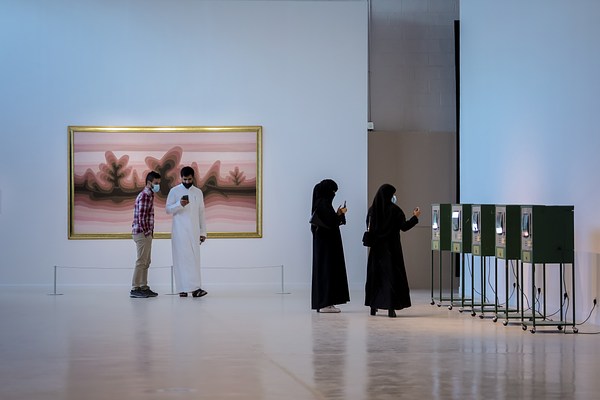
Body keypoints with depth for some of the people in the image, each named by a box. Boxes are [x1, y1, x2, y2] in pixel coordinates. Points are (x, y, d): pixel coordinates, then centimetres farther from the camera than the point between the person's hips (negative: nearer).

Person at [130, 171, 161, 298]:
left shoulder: (149, 195, 16)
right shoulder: (144, 196, -15)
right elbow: (141, 217, -20)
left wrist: (150, 233, 14)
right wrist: (147, 233, -16)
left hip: (146, 234, 10)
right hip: (141, 233, -10)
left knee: (146, 262, 13)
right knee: (141, 261, -8)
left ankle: (144, 288, 18)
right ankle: (135, 289, -5)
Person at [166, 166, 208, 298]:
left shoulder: (198, 192, 12)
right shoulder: (174, 191, 2)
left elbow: (201, 213, 14)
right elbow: (168, 209, -1)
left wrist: (203, 232, 9)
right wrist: (179, 204, -20)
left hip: (194, 231, 3)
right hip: (179, 231, -3)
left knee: (194, 258, 0)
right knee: (181, 258, -8)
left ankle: (194, 288, 0)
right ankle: (183, 289, -11)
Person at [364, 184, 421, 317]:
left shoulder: (372, 209, 1)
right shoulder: (394, 209, -11)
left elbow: (369, 228, 7)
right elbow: (404, 227, -10)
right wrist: (415, 217, 2)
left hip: (376, 248, 4)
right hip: (391, 247, -4)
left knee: (375, 275, 12)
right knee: (392, 274, -1)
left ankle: (373, 306, 15)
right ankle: (391, 307, -8)